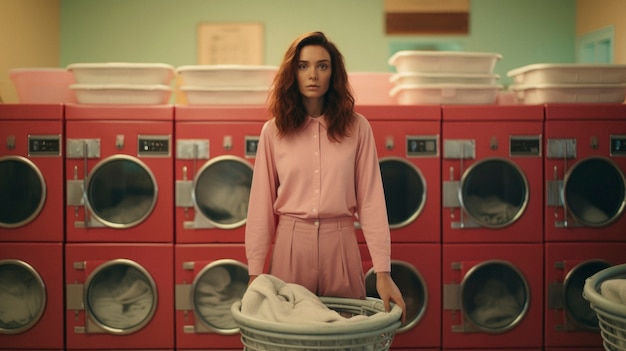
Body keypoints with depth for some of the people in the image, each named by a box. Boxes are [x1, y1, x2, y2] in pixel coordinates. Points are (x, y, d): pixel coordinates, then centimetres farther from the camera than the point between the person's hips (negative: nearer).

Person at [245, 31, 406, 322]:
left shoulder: (357, 128, -1)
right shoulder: (274, 131, 0)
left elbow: (371, 200, -3)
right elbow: (261, 203, 1)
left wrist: (383, 271, -9)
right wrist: (255, 272, -2)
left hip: (339, 243, 0)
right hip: (291, 243, 0)